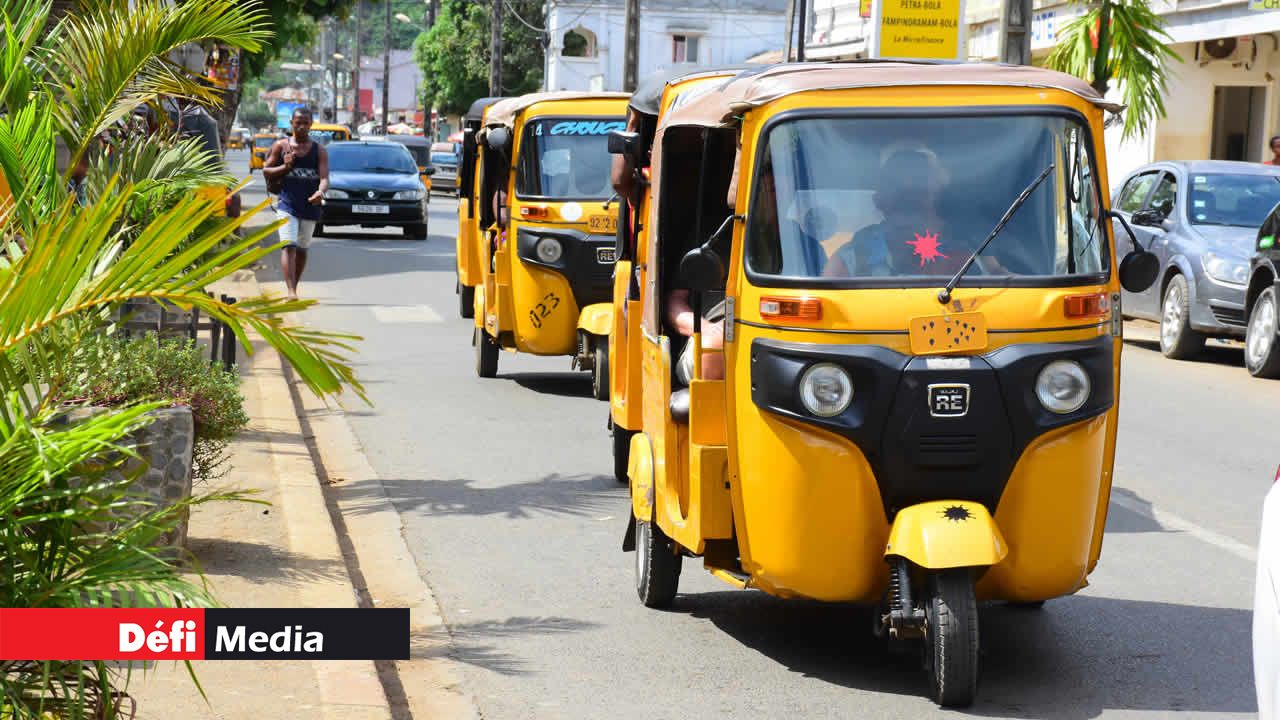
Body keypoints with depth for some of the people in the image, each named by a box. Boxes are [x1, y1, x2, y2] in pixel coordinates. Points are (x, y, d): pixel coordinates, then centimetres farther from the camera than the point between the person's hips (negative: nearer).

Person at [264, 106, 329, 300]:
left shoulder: (319, 151, 2)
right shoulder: (281, 146, 3)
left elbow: (324, 177, -9)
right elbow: (266, 171, 7)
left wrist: (320, 192, -31)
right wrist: (285, 167, -11)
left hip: (310, 206, 2)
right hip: (287, 204, -2)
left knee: (302, 249, 13)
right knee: (289, 246, -16)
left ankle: (294, 288, 29)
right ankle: (291, 291, -25)